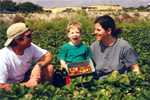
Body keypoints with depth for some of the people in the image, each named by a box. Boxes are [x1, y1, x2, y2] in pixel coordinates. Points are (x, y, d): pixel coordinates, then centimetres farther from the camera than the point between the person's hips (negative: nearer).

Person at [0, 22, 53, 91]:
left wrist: (38, 66, -28)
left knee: (49, 68, -11)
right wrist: (25, 85, -30)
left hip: (25, 79, 5)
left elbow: (48, 55, -8)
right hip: (10, 88, -5)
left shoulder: (29, 47, -14)